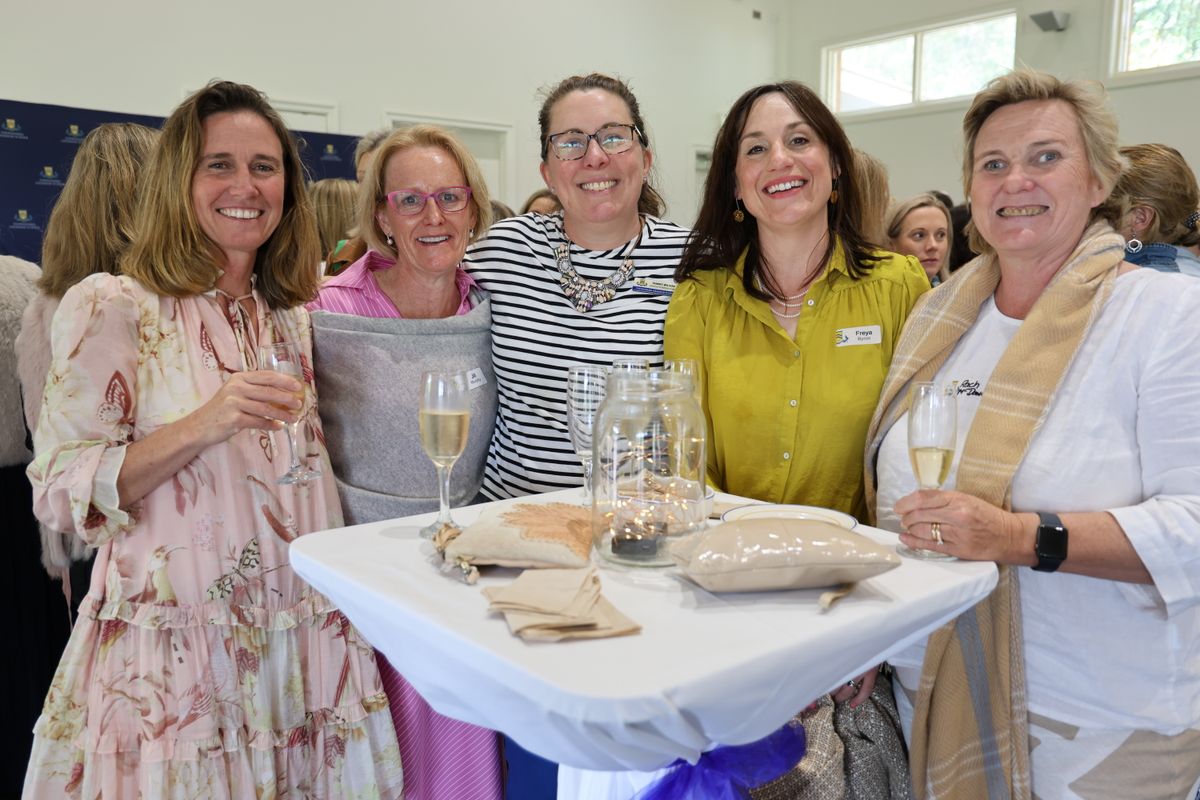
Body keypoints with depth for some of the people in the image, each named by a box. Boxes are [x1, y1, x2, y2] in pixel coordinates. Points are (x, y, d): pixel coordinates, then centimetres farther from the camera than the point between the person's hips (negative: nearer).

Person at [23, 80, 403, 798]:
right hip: (171, 651, -4)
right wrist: (200, 427, -24)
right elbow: (61, 491, -11)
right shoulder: (111, 307, -8)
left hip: (304, 631, 5)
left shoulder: (296, 315, 8)